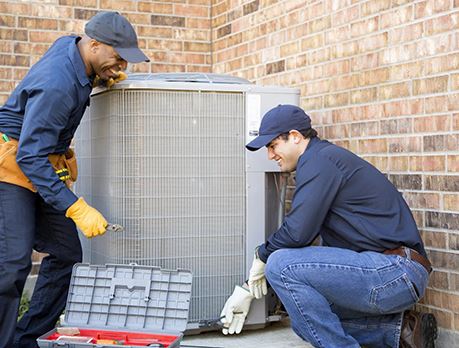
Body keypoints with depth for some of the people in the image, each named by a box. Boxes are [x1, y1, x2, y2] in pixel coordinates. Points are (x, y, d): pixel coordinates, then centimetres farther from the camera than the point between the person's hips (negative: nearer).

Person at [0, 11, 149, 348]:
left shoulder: (69, 44, -2)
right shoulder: (56, 85, -28)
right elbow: (29, 157, -30)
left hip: (44, 167, 9)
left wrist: (108, 76, 1)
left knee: (66, 254, 4)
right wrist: (77, 209, -33)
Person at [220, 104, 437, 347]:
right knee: (306, 321, 17)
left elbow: (298, 232, -20)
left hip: (395, 270, -11)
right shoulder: (325, 159, 22)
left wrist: (261, 255, 3)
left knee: (282, 265, -17)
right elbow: (301, 234, 24)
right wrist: (249, 289, 23)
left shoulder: (319, 160, -11)